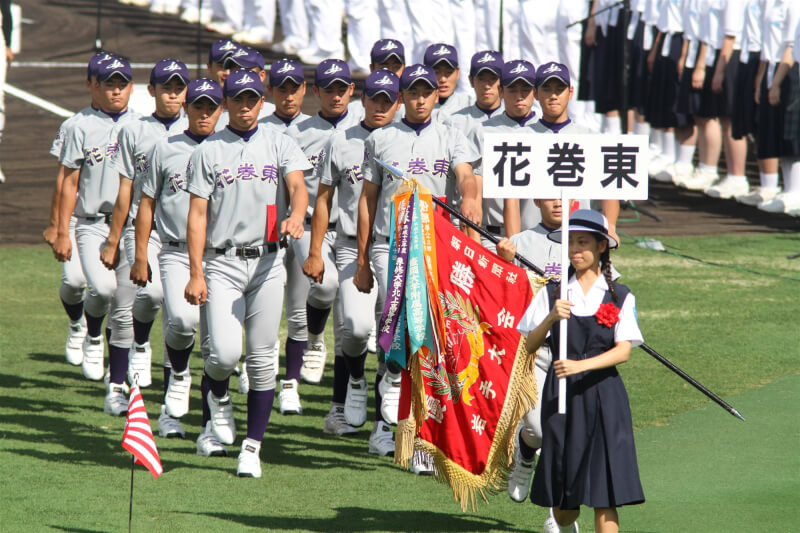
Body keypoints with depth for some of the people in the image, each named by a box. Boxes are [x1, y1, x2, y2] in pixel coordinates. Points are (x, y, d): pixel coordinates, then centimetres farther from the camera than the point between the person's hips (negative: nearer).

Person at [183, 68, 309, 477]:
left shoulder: (279, 145, 8)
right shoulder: (208, 151, 5)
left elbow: (297, 186, -8)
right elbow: (197, 214, 1)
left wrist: (296, 216, -33)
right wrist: (196, 274, -8)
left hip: (267, 261, 1)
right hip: (221, 263, -1)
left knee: (262, 360, 1)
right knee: (225, 352, -15)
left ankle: (252, 448, 9)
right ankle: (217, 395, 21)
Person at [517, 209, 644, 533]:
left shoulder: (620, 298, 3)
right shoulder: (552, 294, 6)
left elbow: (623, 351, -7)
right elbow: (529, 346, 2)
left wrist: (580, 365, -21)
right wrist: (551, 318, -16)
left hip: (603, 396, -1)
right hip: (560, 396, 1)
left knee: (604, 493, -8)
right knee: (562, 500, 6)